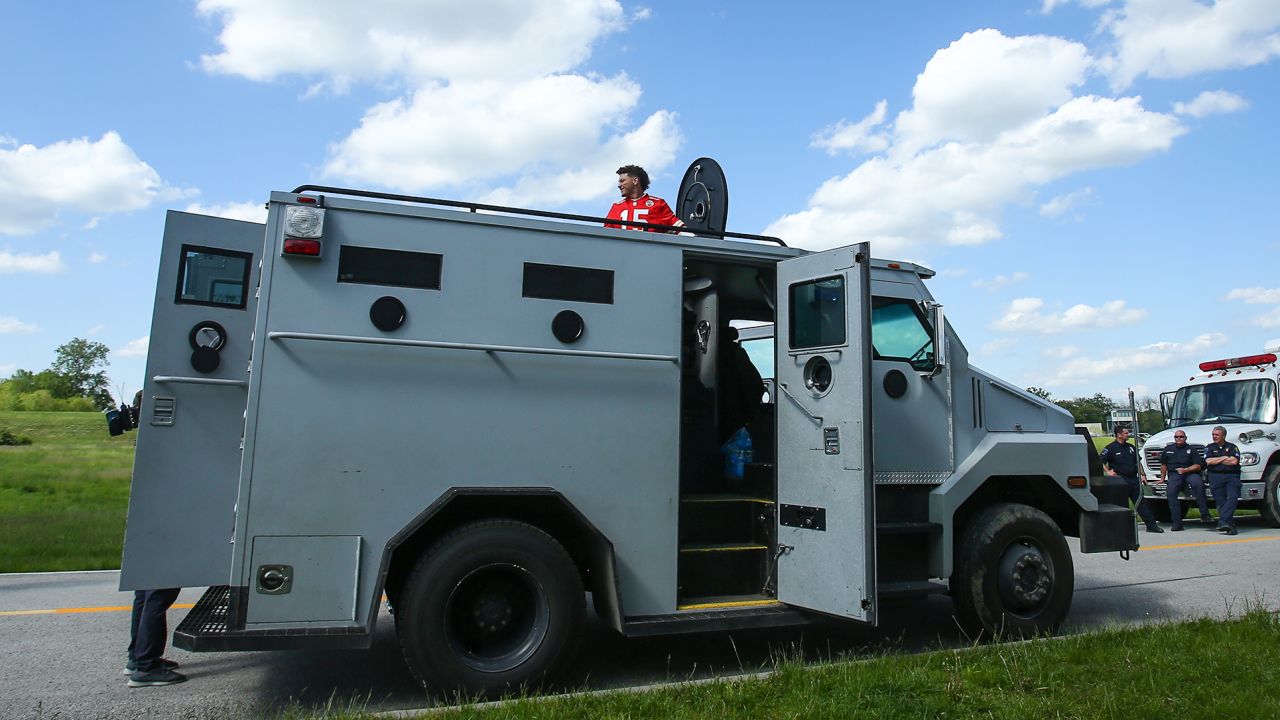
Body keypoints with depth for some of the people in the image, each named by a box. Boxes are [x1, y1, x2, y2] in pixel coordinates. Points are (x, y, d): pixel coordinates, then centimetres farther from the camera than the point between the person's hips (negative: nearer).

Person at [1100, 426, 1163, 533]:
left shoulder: (1131, 448, 15)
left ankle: (1151, 525, 7)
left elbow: (1138, 462, 23)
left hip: (1133, 479, 6)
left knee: (1141, 502, 5)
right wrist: (1108, 472, -15)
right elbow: (1100, 461, -8)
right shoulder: (1110, 448, -5)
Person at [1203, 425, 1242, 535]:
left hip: (1232, 476, -1)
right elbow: (1208, 461, 1)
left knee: (1232, 498, -21)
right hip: (1216, 476, 1)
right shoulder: (1209, 447, 17)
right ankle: (1230, 525, -6)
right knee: (1221, 502, -7)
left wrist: (1216, 460, 2)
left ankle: (1222, 522, -32)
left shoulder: (1232, 447, 13)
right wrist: (1225, 458, 2)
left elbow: (1234, 461, -4)